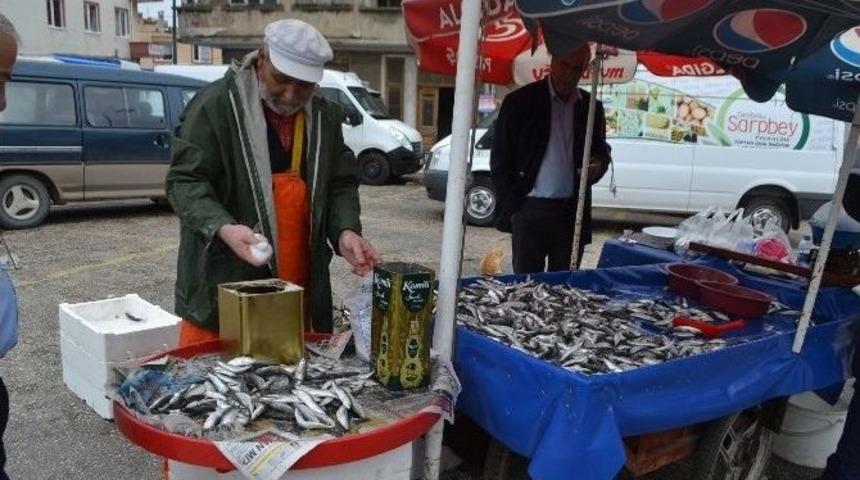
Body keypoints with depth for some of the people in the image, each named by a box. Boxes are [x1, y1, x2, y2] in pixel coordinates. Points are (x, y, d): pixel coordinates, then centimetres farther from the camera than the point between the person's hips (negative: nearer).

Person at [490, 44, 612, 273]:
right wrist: (511, 209, -7)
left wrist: (598, 165, -5)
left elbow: (601, 150, 20)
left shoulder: (591, 107, 8)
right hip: (530, 211, -3)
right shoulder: (520, 101, -3)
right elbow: (500, 159, -1)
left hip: (573, 212, 3)